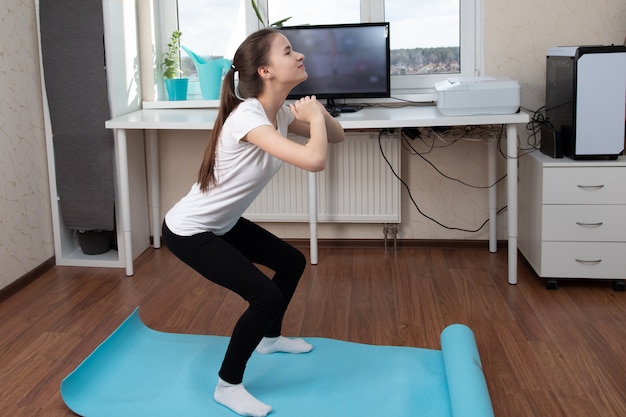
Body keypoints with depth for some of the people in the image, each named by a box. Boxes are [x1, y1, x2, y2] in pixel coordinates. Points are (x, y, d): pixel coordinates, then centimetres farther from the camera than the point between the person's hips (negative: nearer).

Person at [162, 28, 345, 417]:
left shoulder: (281, 112, -4)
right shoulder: (248, 116, -31)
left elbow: (337, 137, 6)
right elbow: (314, 160, -44)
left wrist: (318, 112, -14)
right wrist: (313, 116, -24)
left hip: (222, 224, 10)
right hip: (188, 230, -9)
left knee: (292, 261, 18)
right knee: (266, 296, -16)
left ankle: (269, 338, 42)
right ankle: (227, 386, 5)